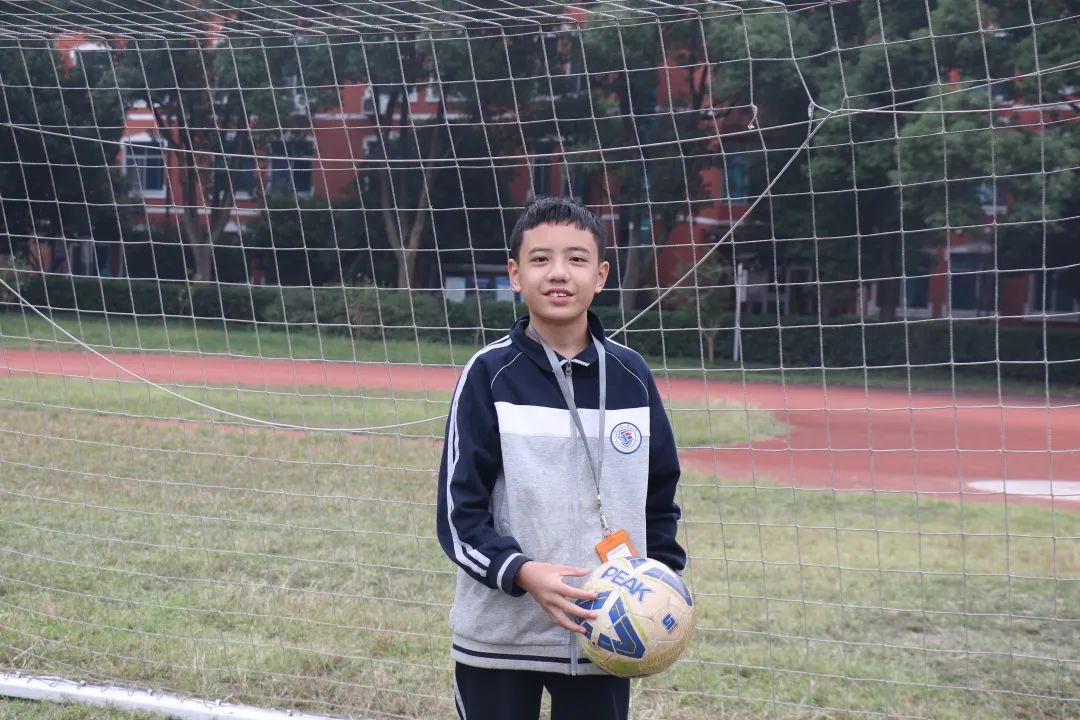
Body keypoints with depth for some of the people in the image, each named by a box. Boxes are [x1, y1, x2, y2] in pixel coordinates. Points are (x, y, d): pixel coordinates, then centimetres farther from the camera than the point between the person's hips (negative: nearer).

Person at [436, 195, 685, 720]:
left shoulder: (631, 376, 4)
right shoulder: (490, 375, -5)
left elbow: (660, 495, 15)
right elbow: (459, 511, -7)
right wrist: (521, 573, -22)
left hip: (604, 637, 3)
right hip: (498, 636, -2)